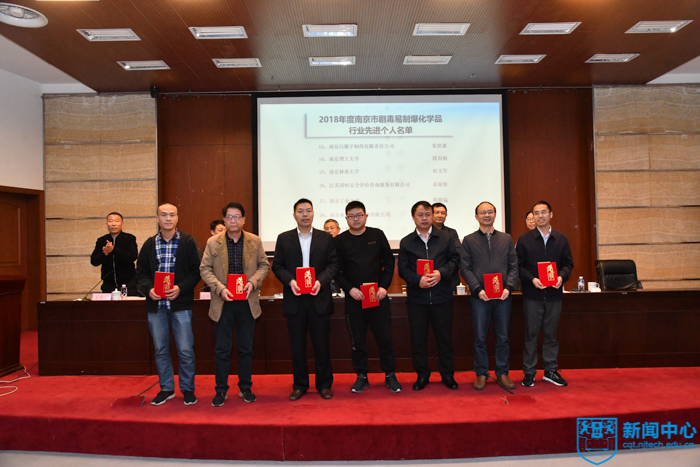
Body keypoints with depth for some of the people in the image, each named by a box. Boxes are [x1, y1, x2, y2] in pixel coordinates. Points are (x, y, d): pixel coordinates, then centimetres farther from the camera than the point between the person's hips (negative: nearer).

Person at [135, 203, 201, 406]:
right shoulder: (149, 244, 8)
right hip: (156, 304, 3)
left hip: (180, 304, -3)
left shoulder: (188, 242, -1)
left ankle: (187, 389, 18)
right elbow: (141, 271, 9)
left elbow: (196, 271, -3)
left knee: (185, 350, 1)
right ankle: (166, 388, 28)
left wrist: (181, 288, -17)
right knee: (160, 350, 13)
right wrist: (149, 288, -9)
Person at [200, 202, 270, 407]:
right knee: (222, 350, 6)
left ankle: (245, 388, 26)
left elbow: (264, 265, 6)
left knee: (246, 348, 11)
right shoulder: (213, 242, -1)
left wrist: (253, 282, -12)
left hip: (247, 302, 1)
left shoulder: (255, 241, 2)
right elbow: (205, 269, -1)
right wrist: (219, 288, -15)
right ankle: (220, 390, 21)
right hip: (223, 302, -1)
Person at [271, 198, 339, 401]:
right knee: (297, 344, 8)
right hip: (295, 299, 1)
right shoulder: (284, 238, 7)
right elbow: (277, 265, 4)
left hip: (319, 299, 0)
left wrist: (321, 281, -15)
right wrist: (290, 281, -13)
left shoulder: (326, 238, 6)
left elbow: (333, 264, 1)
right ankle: (300, 385, 22)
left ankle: (324, 384, 21)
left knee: (322, 343, 6)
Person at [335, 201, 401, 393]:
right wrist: (350, 289, -12)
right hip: (353, 297, 0)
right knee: (357, 340, 8)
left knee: (385, 337, 5)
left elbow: (389, 262, 6)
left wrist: (384, 286, -5)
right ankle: (362, 376, 23)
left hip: (379, 296, 0)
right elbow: (336, 270, 1)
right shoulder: (340, 240, 3)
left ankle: (390, 375, 20)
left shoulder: (377, 235, 5)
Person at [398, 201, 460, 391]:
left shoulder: (446, 238, 6)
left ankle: (447, 374, 25)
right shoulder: (406, 242, 6)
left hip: (442, 296, 0)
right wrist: (418, 280, -17)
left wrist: (441, 273, -16)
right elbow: (403, 269, 1)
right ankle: (422, 375, 23)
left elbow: (454, 260, 2)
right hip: (416, 298, 1)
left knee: (445, 336, 8)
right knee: (418, 339, 7)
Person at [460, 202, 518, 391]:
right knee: (480, 338, 4)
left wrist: (508, 287, -8)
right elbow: (465, 268, 0)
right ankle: (481, 374, 17)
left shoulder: (507, 239, 11)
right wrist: (478, 289, -12)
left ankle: (502, 374, 21)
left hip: (503, 296, 2)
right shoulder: (468, 240, 6)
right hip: (479, 296, -1)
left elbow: (513, 266, 7)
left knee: (503, 337, 8)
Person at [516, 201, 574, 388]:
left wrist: (561, 276, -11)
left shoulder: (561, 239, 8)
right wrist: (532, 279, -16)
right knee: (531, 334, 4)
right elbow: (519, 266, -1)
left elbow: (568, 263, 9)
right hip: (532, 295, -2)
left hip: (554, 294, 2)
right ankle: (529, 372, 13)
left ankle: (551, 370, 23)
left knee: (551, 333, 11)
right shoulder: (524, 239, 1)